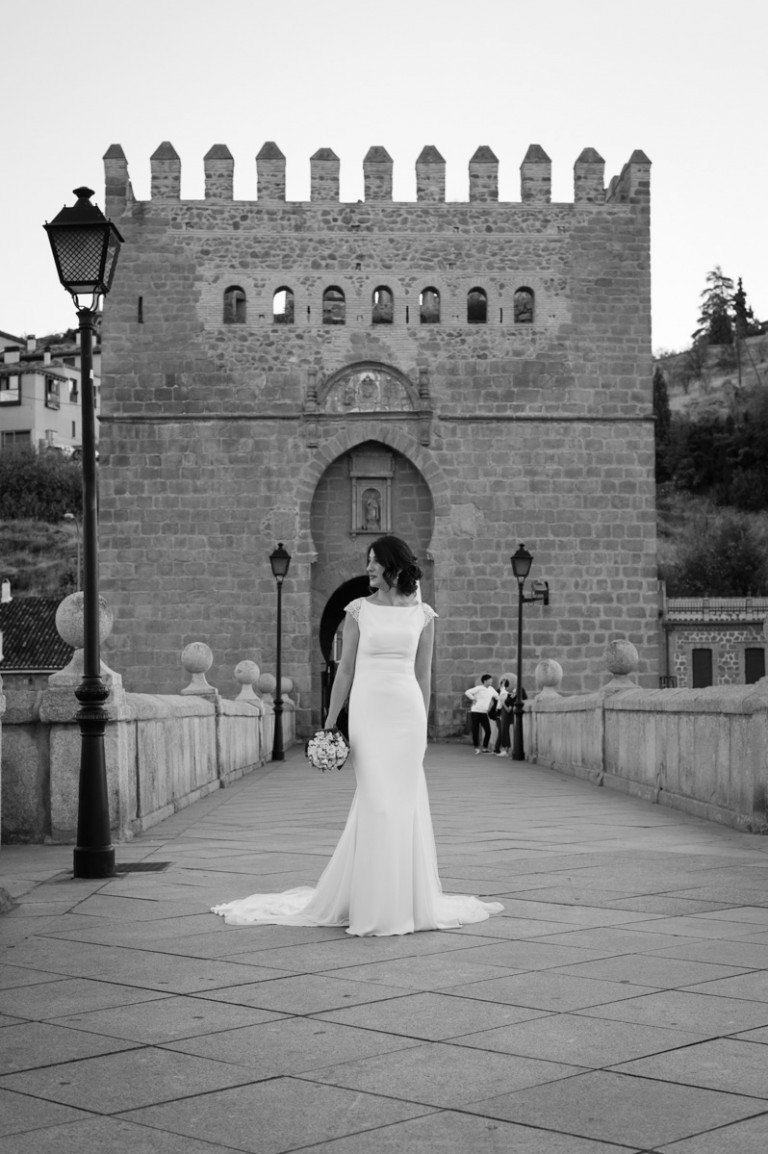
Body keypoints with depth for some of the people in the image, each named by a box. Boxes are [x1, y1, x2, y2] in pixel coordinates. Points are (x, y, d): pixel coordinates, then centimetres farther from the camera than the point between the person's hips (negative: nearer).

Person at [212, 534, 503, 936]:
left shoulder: (422, 615, 7)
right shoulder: (358, 610, 4)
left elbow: (423, 674, 12)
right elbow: (345, 668, 5)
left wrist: (423, 724, 13)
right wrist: (330, 721, 1)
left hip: (407, 711, 2)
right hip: (368, 710, -1)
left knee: (406, 803, 3)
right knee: (376, 803, -3)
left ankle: (405, 899, 16)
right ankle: (373, 906, 8)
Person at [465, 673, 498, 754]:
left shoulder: (491, 689, 8)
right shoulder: (478, 688, -11)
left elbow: (497, 697, 18)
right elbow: (467, 692, -18)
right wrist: (474, 699, -13)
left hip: (484, 713, 5)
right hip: (475, 712, -5)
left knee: (488, 731, -3)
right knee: (475, 731, -1)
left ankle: (485, 748, 10)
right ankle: (477, 748, 8)